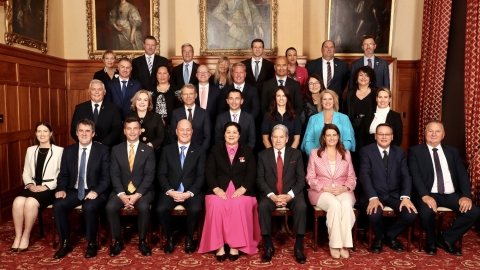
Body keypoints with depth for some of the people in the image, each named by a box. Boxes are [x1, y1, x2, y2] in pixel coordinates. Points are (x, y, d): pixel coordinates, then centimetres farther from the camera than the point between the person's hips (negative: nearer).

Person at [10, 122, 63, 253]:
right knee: (18, 202, -26)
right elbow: (26, 172, 16)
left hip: (50, 189, -4)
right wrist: (30, 184, -4)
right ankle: (17, 237, -12)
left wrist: (45, 186, -15)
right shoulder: (30, 150, 16)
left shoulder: (59, 151, 0)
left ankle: (26, 237, -11)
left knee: (30, 202, -30)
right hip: (33, 187, 4)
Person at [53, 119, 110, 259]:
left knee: (89, 207, -34)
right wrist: (61, 189, -8)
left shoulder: (103, 150, -2)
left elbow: (106, 176, -6)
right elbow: (63, 175, 12)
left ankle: (91, 244, -10)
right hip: (74, 191, 4)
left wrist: (96, 191, -22)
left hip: (94, 192, -4)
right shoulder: (68, 151, 10)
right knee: (58, 205, -24)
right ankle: (65, 243, -5)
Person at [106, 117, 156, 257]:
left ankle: (142, 241, -10)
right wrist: (121, 194, -16)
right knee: (110, 207, -26)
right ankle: (118, 241, -5)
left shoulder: (148, 150, 1)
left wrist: (137, 195, -19)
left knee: (144, 207, -32)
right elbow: (114, 175, 0)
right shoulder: (116, 149, 7)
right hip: (121, 190, 2)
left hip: (142, 190, -2)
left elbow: (149, 176, -6)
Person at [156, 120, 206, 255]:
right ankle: (170, 237, 2)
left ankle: (189, 238, 0)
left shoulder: (199, 151, 4)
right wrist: (170, 191, -13)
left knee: (195, 209, -30)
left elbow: (201, 176, -2)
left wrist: (189, 193, -16)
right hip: (170, 191, 1)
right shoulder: (167, 150, 8)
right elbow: (162, 175, 3)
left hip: (192, 192, -1)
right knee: (161, 209, -27)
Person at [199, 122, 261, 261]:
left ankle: (235, 246, -22)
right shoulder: (216, 150, 15)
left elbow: (251, 174, 4)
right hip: (219, 190, 1)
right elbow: (209, 172, 5)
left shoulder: (247, 150, 15)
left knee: (239, 205, -33)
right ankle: (219, 245, -22)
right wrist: (216, 188, -12)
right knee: (216, 205, -32)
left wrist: (242, 188, -13)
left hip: (241, 190, 0)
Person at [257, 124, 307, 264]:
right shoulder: (263, 155, 6)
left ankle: (298, 248, -18)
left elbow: (301, 178, 0)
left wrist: (290, 195, -16)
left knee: (301, 206, -30)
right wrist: (272, 196, -17)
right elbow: (260, 179, -2)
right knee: (262, 206, -31)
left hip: (291, 194, 0)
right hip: (270, 194, 0)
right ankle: (269, 247, -19)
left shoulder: (296, 154, 6)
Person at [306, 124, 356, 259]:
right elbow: (310, 178, 3)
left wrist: (345, 187, -9)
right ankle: (334, 244, -23)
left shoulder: (346, 153, 15)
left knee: (346, 205, -34)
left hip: (343, 191, 2)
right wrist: (325, 188, -13)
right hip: (321, 191, -2)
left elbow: (352, 177, 13)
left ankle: (345, 244, -26)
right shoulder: (314, 153, 8)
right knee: (335, 205, -35)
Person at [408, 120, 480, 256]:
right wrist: (425, 196, -24)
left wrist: (466, 195, -10)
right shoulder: (415, 151, 4)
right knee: (426, 211, -34)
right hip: (429, 194, -4)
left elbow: (462, 174, 8)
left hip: (451, 195, 4)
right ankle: (431, 242, 1)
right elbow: (415, 175, -9)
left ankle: (446, 238, 5)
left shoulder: (452, 151, 17)